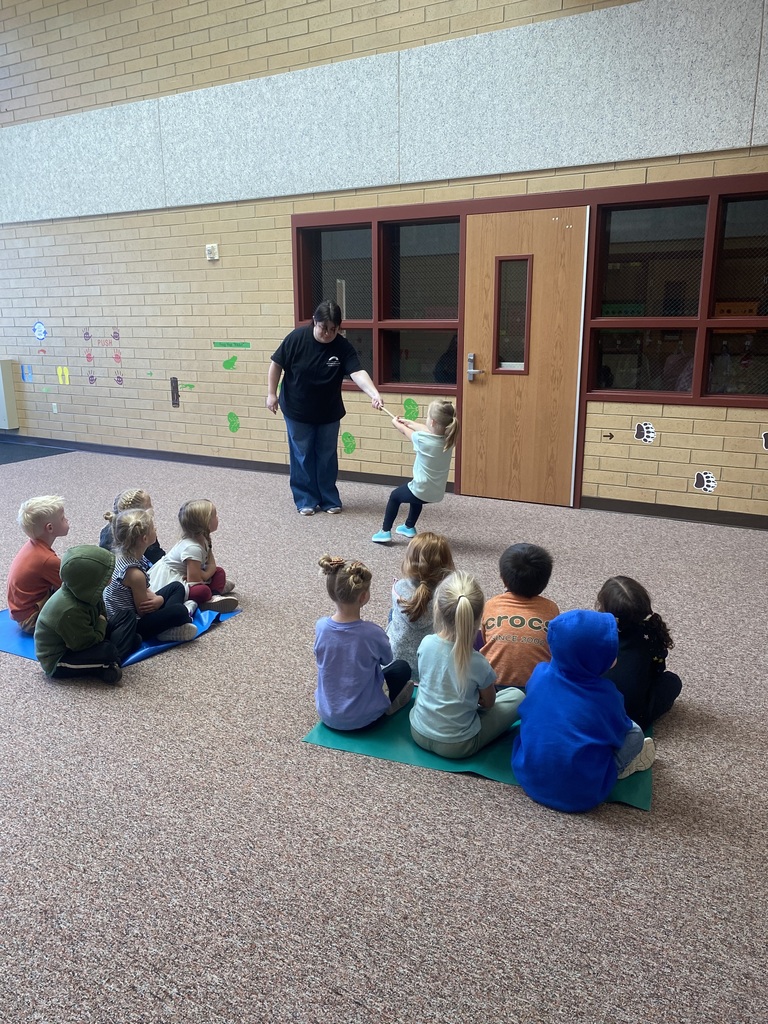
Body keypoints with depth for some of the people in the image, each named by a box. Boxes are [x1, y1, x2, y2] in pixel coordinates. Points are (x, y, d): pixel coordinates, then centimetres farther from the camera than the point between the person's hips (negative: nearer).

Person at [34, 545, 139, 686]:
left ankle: (112, 661, -12)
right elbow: (87, 642, -27)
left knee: (127, 616, 1)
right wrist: (101, 625, -11)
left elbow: (102, 616, 8)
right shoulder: (70, 611, -35)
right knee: (108, 650, -36)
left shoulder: (85, 593, -9)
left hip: (77, 642, 10)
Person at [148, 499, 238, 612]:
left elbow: (212, 565, 0)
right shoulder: (192, 548, -29)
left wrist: (204, 575, -19)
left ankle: (214, 595, -14)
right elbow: (194, 580, -29)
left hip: (184, 576, 11)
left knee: (219, 572, 3)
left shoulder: (204, 539, 0)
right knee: (203, 591, -37)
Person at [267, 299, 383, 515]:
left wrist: (374, 393, -45)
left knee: (327, 457, 11)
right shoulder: (296, 338, -17)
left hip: (328, 413, 1)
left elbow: (357, 373, -28)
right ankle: (306, 500, 22)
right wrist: (271, 394, -7)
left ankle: (329, 499, 26)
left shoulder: (343, 347, -15)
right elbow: (276, 364, -6)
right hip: (297, 411, -1)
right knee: (303, 456, 8)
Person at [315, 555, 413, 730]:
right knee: (402, 667, 18)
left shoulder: (321, 626, -16)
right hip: (360, 718, -4)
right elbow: (387, 659, -3)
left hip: (327, 714, 4)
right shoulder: (372, 633, -26)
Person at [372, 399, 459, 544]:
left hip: (421, 492, -6)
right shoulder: (448, 439, -10)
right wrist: (409, 422, 22)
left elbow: (405, 431, -1)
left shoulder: (422, 439, -23)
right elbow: (428, 430, 9)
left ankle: (385, 531, 25)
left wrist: (396, 423, 20)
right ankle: (409, 527, 50)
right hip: (438, 494, 6)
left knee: (395, 496, 23)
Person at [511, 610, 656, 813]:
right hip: (580, 794, -3)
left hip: (528, 777, 4)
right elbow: (619, 731, 2)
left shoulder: (540, 673, -8)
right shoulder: (605, 694, -18)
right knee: (634, 732, 7)